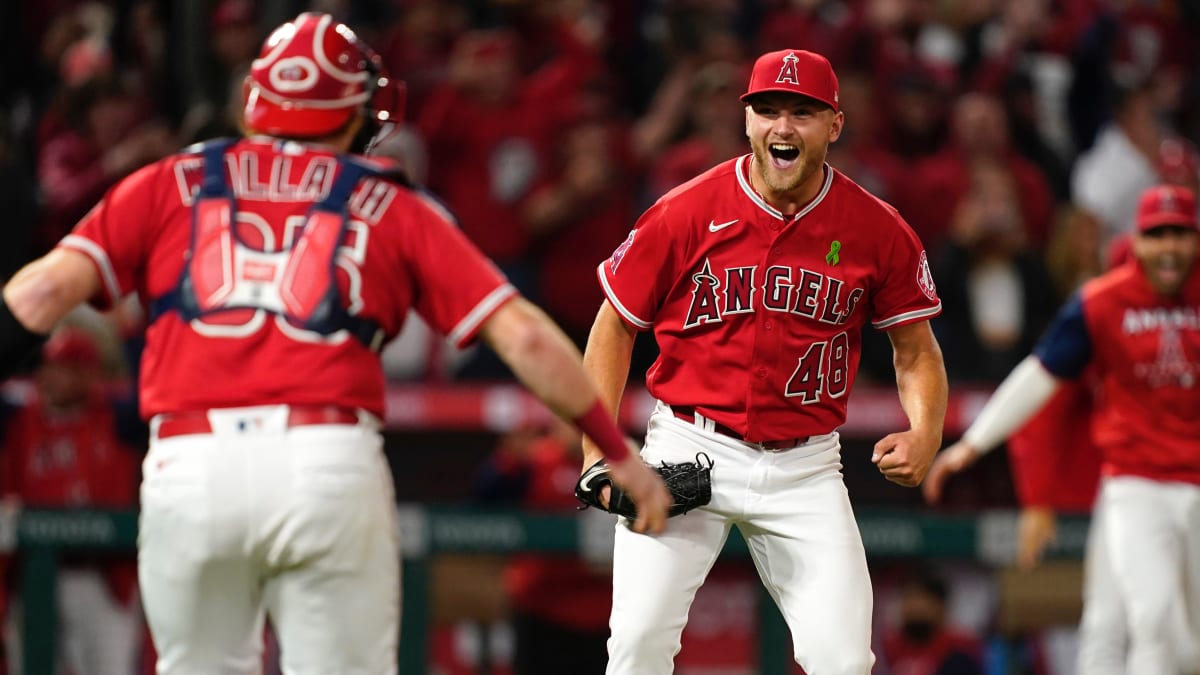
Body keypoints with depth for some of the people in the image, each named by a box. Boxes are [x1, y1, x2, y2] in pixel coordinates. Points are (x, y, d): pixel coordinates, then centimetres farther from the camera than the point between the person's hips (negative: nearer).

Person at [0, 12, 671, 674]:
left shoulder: (171, 184, 17)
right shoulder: (393, 207, 15)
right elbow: (525, 337, 10)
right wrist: (620, 453, 16)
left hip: (189, 466, 1)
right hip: (332, 465, -1)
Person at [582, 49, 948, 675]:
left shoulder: (878, 230, -2)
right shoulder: (686, 212, -6)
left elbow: (916, 351, 8)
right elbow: (615, 325, 3)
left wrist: (924, 434, -13)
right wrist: (599, 452, -6)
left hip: (805, 467, 1)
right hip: (688, 449, -1)